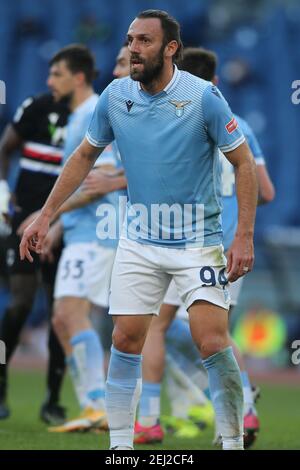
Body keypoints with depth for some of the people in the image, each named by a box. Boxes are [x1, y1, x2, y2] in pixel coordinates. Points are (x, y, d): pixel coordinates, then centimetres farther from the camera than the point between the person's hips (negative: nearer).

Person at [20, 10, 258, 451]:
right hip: (138, 241, 4)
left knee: (213, 343, -13)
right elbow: (84, 156, 12)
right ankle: (120, 447, 11)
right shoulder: (115, 96, -2)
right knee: (125, 340, 1)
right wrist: (45, 216, 9)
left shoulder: (203, 96, -14)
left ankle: (234, 443, 1)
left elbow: (244, 162, -8)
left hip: (198, 240, -4)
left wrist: (244, 236, -14)